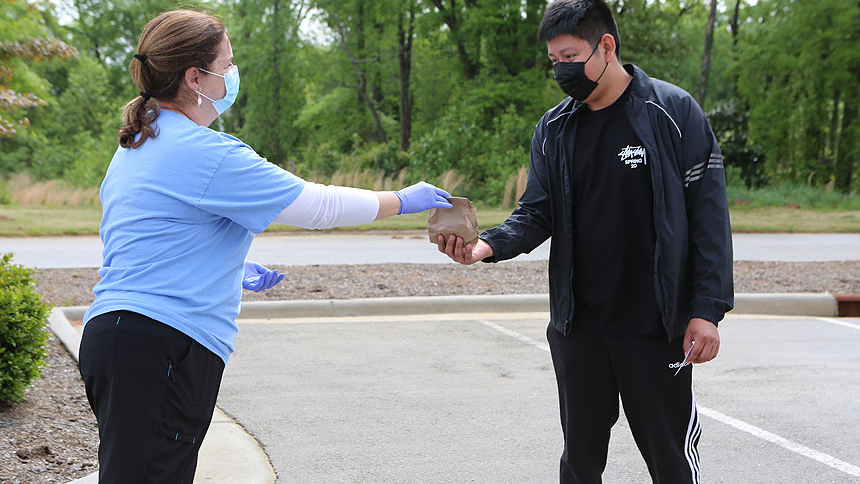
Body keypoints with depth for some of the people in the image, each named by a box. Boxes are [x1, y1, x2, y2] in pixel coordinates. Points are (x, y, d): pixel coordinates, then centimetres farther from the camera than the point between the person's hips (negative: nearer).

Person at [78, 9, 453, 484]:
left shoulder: (135, 145, 16)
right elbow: (318, 206, -9)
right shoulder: (206, 152, -14)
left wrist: (228, 269, 29)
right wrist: (403, 200, 5)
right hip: (160, 348, -10)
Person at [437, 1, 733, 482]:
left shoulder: (673, 111, -7)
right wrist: (488, 245, -16)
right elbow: (537, 213, 4)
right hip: (577, 327, 4)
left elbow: (709, 215, -8)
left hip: (656, 329, -4)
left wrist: (708, 309, -13)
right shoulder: (553, 128, 7)